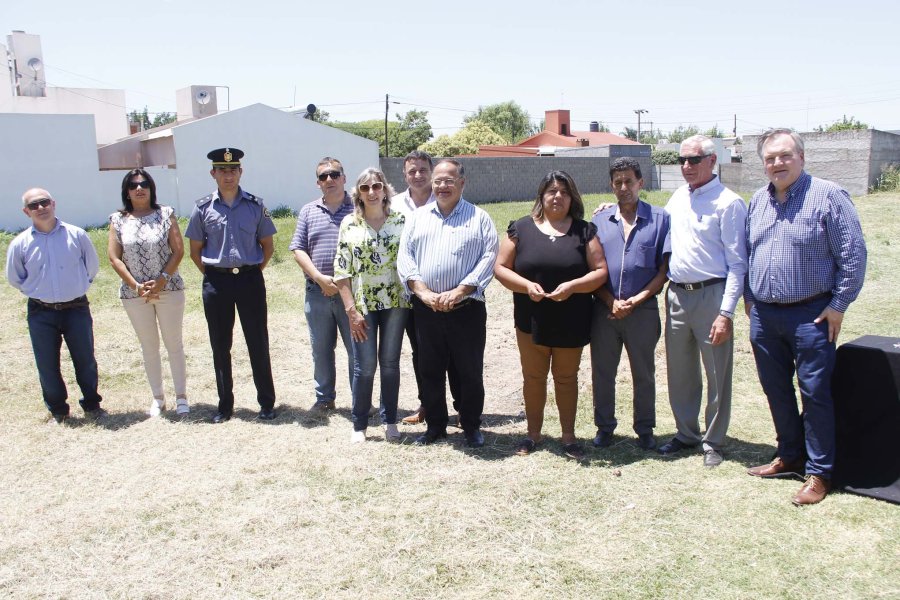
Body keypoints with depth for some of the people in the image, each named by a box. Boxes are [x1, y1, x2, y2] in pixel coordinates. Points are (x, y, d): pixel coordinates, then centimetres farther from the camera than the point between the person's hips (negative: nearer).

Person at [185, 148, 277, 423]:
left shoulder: (255, 205, 1)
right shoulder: (203, 208, 2)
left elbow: (268, 245, 9)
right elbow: (195, 250, 9)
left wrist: (254, 271, 3)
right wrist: (212, 275, 3)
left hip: (250, 279, -1)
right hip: (216, 283, 1)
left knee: (258, 343, 4)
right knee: (220, 346, 10)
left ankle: (266, 403, 16)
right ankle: (224, 405, 22)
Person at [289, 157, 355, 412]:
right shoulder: (308, 211, 10)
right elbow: (298, 249, 5)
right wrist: (319, 278, -9)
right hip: (317, 292, 3)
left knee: (357, 348, 2)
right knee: (321, 349, 12)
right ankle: (324, 398, 26)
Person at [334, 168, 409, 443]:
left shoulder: (401, 220, 2)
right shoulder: (349, 223, 0)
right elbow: (341, 270, -1)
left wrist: (413, 297, -2)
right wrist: (351, 310, -7)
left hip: (395, 302, 1)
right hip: (362, 304, -1)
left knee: (390, 364, 7)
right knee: (364, 366, 0)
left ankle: (390, 421, 22)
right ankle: (359, 425, 16)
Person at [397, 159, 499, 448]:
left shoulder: (479, 218, 3)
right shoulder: (418, 217, 11)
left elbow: (489, 257, -6)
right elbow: (405, 256, 4)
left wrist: (459, 291, -16)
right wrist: (423, 292, -11)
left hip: (467, 309, -2)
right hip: (426, 310, 3)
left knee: (471, 371, 6)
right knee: (430, 370, 11)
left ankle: (472, 427, 22)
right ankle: (435, 425, 26)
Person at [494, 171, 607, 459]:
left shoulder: (584, 230, 1)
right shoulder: (521, 228, 1)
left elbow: (600, 271, -3)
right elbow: (500, 268, 0)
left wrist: (572, 286, -20)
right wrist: (526, 285, -17)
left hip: (571, 322, 0)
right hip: (531, 321, 0)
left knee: (566, 378, 12)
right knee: (533, 377, 11)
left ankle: (568, 436, 25)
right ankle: (533, 434, 26)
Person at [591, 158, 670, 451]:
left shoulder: (659, 218, -1)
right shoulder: (599, 220, 6)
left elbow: (664, 270, -3)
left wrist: (634, 301, -11)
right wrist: (611, 301, -9)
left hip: (643, 310, -2)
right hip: (604, 309, 2)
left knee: (644, 373, 11)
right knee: (602, 371, 10)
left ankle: (645, 429, 26)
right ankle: (604, 426, 26)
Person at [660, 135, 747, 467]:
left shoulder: (728, 202, -9)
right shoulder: (677, 198, 10)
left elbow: (737, 263, -11)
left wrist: (726, 312, -16)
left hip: (711, 294, -6)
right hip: (676, 294, 6)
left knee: (717, 374, 5)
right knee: (680, 372, 15)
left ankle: (713, 442, 21)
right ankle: (686, 433, 31)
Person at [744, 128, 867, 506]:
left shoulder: (827, 196, -8)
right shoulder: (758, 201, 10)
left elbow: (854, 254, -9)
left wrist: (839, 305, -10)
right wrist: (749, 297, 14)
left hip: (811, 315, -6)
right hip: (764, 315, 6)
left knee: (815, 393, 0)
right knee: (776, 391, 14)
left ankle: (819, 473, 11)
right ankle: (789, 456, 30)